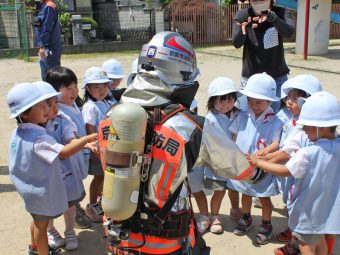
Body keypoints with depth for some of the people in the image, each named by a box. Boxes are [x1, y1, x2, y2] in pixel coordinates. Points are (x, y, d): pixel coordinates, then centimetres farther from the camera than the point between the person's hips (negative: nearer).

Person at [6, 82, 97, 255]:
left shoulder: (17, 133, -5)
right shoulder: (38, 138, -33)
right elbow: (64, 152, -38)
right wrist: (89, 138, -36)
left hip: (29, 187, 9)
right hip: (41, 190, -9)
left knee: (37, 221, 30)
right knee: (42, 225, 13)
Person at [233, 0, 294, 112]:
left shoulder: (281, 13, -5)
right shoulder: (242, 15, -6)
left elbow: (289, 33, -24)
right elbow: (236, 43, -20)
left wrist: (272, 17, -42)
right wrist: (243, 31, -42)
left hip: (278, 78, 0)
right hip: (250, 77, 0)